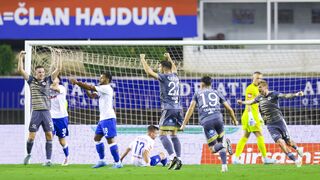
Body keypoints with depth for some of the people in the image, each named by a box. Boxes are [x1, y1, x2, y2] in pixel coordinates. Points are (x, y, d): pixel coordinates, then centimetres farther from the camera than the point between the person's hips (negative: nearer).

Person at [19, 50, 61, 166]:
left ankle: (48, 160, -1)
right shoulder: (31, 80, 5)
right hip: (36, 112, -2)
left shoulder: (48, 80, 9)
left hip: (46, 112, 2)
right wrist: (21, 58, -8)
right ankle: (28, 154, 22)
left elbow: (58, 69, 5)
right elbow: (20, 70, -3)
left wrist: (57, 57, -2)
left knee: (49, 135, -4)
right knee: (32, 135, -3)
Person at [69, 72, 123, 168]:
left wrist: (77, 82, -10)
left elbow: (90, 87, -14)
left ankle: (117, 162, -7)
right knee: (97, 138, 12)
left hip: (108, 118, -10)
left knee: (110, 139, -9)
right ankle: (101, 160, 16)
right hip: (103, 118, 10)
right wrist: (85, 87, 3)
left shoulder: (106, 88, -12)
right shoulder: (102, 90, 18)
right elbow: (91, 95, 19)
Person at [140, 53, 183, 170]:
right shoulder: (175, 76, 14)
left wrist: (142, 59, 7)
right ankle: (178, 159, 2)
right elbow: (174, 69, 38)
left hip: (168, 109, -7)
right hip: (178, 108, 7)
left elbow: (149, 72, -6)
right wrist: (169, 58, 51)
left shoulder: (164, 77, -6)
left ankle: (173, 157, -22)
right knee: (174, 135, 12)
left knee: (162, 135, -7)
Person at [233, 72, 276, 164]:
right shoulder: (250, 88, -10)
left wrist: (259, 117, 27)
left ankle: (236, 157, 8)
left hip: (255, 115, 10)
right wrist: (251, 117, -23)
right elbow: (248, 104, -17)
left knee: (245, 137, 8)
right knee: (260, 136, -7)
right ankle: (265, 158, -3)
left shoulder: (257, 89, 20)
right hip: (251, 115, -10)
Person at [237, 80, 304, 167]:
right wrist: (242, 102, 42)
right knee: (280, 142, -13)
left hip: (279, 121, -4)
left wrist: (296, 94, -39)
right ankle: (295, 160, -7)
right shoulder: (260, 97, 8)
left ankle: (297, 149, 39)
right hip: (270, 125, 4)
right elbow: (251, 101, 29)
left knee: (288, 142, 4)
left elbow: (285, 96, -24)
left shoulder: (273, 94, -9)